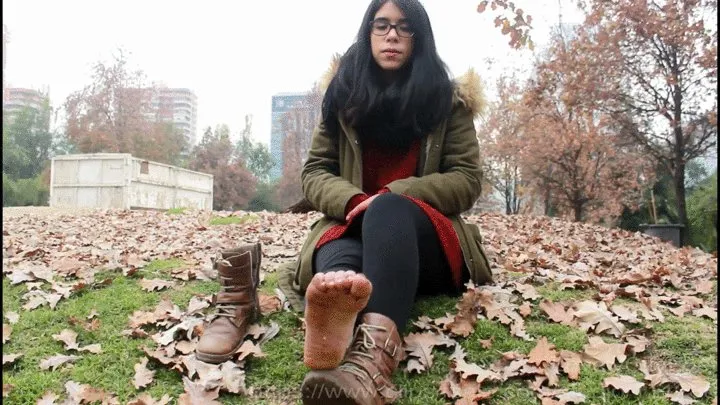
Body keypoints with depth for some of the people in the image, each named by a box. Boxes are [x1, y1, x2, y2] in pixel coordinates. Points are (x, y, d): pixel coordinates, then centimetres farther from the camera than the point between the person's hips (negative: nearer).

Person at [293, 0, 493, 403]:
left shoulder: (448, 98, 9)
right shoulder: (344, 95, 14)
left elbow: (468, 180, 2)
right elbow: (315, 172, 8)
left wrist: (391, 195, -15)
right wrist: (355, 202, -16)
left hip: (425, 235, -1)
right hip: (354, 226, 2)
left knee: (388, 211, -37)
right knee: (338, 257, -36)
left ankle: (369, 356, -64)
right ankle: (376, 356, -70)